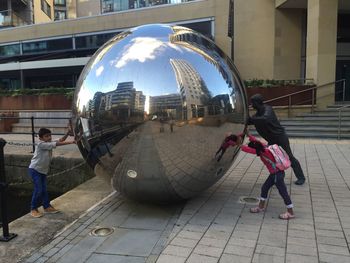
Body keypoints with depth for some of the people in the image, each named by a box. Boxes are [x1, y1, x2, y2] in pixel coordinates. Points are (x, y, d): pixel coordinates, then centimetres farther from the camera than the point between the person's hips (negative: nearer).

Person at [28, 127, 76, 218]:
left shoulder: (49, 143, 3)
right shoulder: (41, 144, -22)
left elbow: (60, 140, -6)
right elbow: (57, 144, -29)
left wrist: (68, 132, -19)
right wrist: (69, 142, -33)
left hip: (43, 170, 8)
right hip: (35, 170, -8)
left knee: (44, 189, 12)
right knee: (38, 190, -8)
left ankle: (47, 206, 21)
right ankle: (33, 209, 5)